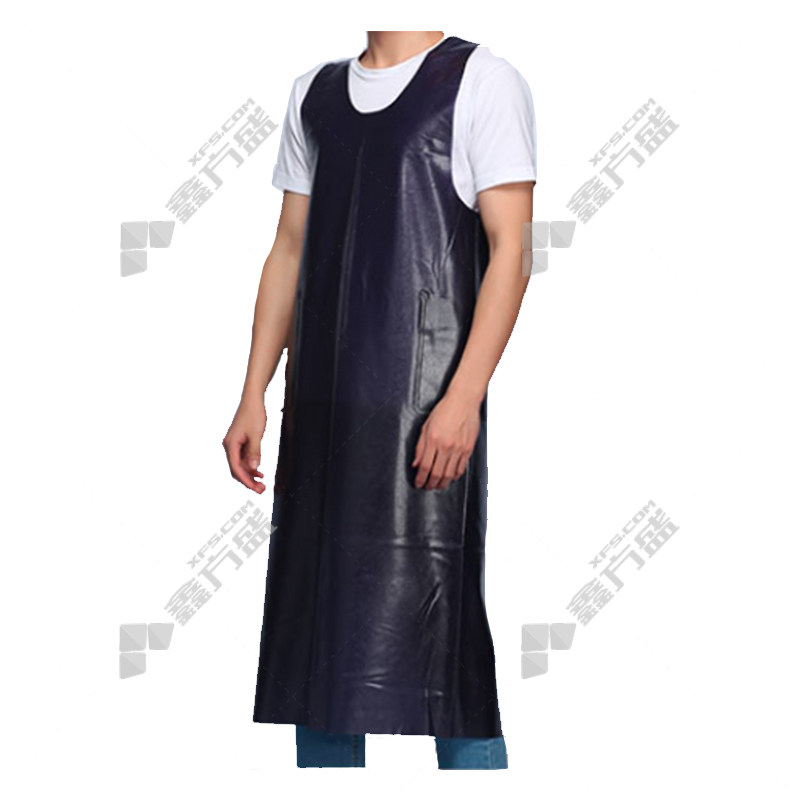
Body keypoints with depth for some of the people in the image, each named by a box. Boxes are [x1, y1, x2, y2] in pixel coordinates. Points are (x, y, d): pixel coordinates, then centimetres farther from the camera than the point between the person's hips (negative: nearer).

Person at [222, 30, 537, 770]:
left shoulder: (481, 81, -2)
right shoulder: (315, 92, 16)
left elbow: (510, 247, -8)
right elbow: (290, 251, 17)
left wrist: (465, 397, -17)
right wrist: (254, 396, 10)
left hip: (426, 402, -6)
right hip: (323, 403, 6)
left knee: (438, 619, -7)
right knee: (315, 614, 7)